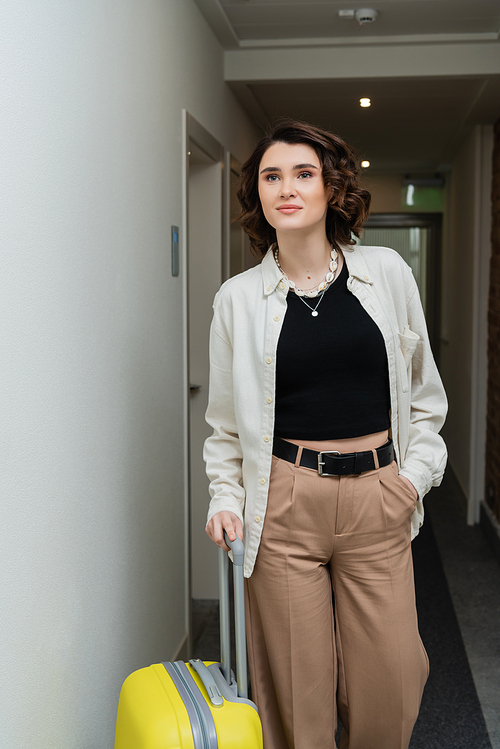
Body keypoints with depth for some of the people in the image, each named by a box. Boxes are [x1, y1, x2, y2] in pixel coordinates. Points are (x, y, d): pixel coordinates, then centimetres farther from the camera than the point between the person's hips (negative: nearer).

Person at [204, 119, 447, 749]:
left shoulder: (387, 273, 3)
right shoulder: (238, 298, 2)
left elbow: (423, 390, 12)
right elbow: (225, 420, 10)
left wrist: (417, 472, 4)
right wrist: (225, 497, -1)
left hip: (378, 500, 1)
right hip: (284, 504, -1)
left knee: (390, 686, 6)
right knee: (298, 686, 6)